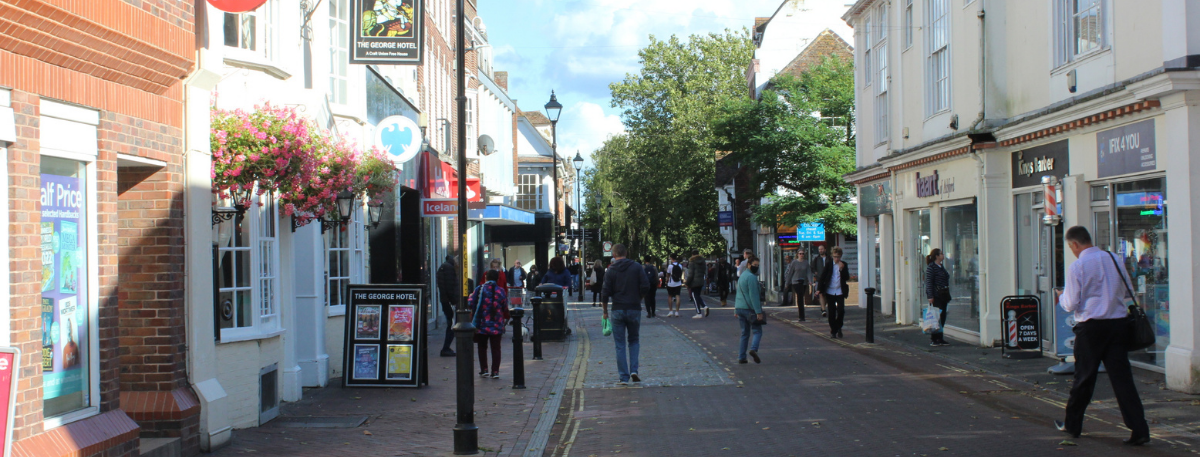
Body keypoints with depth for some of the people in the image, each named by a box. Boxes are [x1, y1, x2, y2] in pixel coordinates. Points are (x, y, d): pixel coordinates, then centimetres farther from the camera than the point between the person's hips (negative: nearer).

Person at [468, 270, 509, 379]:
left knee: (482, 347, 13)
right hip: (497, 325, 1)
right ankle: (495, 371, 0)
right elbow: (505, 308, 4)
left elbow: (471, 304, -7)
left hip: (482, 324, -1)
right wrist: (505, 318, 22)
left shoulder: (479, 289, -6)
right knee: (496, 348, 4)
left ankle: (484, 370, 12)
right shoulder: (501, 291, 0)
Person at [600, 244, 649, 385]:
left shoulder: (611, 270, -2)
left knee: (620, 345, 5)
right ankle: (633, 370, 2)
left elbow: (605, 293, -5)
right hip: (634, 309, 1)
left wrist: (605, 311, 7)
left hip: (618, 311, -1)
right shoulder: (637, 267, -1)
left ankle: (623, 377, 3)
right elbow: (645, 287, -6)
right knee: (634, 340, 18)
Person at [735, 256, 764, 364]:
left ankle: (741, 357, 5)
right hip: (750, 308, -8)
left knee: (744, 333, 10)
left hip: (740, 308, 8)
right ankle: (754, 349, -26)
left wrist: (736, 309, 26)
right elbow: (754, 296, -18)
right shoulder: (751, 277, -12)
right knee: (757, 331, -3)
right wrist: (758, 312, -19)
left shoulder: (742, 276, 17)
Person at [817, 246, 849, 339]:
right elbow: (823, 277, 1)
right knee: (831, 312, 3)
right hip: (830, 292, 0)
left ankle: (838, 328, 13)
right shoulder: (829, 264, 0)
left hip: (840, 292, 0)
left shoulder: (844, 265, 3)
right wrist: (820, 290, -4)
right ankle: (833, 329, 15)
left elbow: (847, 277, -2)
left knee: (841, 310, -8)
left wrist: (842, 269, -17)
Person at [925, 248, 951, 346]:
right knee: (936, 317, -8)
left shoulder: (941, 267, 17)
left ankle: (940, 339, 14)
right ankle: (933, 340, -3)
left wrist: (948, 296, 21)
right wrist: (930, 296, -20)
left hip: (943, 295, 9)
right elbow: (928, 282, -14)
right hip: (936, 296, -9)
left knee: (943, 318, 9)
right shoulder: (931, 267, -9)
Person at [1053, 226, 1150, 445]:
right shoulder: (1114, 259, 5)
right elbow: (1127, 290, 15)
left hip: (1092, 326, -4)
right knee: (1122, 376, 2)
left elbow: (1071, 304, -9)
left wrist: (1061, 297, 12)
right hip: (1119, 323, 4)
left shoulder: (1077, 267, -11)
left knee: (1084, 378, 9)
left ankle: (1072, 425, 25)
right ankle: (1139, 430, -5)